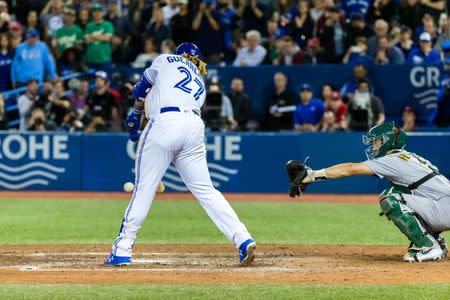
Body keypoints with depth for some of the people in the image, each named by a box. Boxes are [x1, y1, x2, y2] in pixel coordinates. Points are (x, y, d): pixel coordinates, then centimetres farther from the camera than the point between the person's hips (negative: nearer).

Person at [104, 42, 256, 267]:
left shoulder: (167, 60, 21)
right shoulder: (200, 83, 32)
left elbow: (141, 88, 29)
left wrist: (135, 115, 46)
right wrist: (144, 136, 35)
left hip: (164, 122, -4)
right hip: (195, 127, 4)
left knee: (144, 188, 0)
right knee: (205, 189, 5)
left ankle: (122, 249, 0)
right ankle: (243, 239, -6)